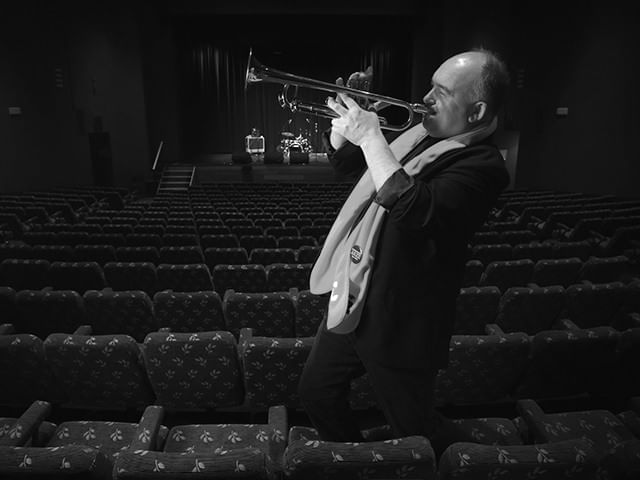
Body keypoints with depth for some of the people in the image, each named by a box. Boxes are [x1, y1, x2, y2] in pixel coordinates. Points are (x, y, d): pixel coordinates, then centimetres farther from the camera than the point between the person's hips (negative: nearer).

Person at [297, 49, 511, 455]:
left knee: (414, 434, 8)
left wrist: (371, 136, -25)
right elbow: (342, 159, 18)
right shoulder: (419, 134, 7)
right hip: (350, 301, 8)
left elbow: (412, 208, -35)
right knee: (317, 393, 20)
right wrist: (349, 117, 0)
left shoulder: (482, 166, -17)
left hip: (401, 324, -8)